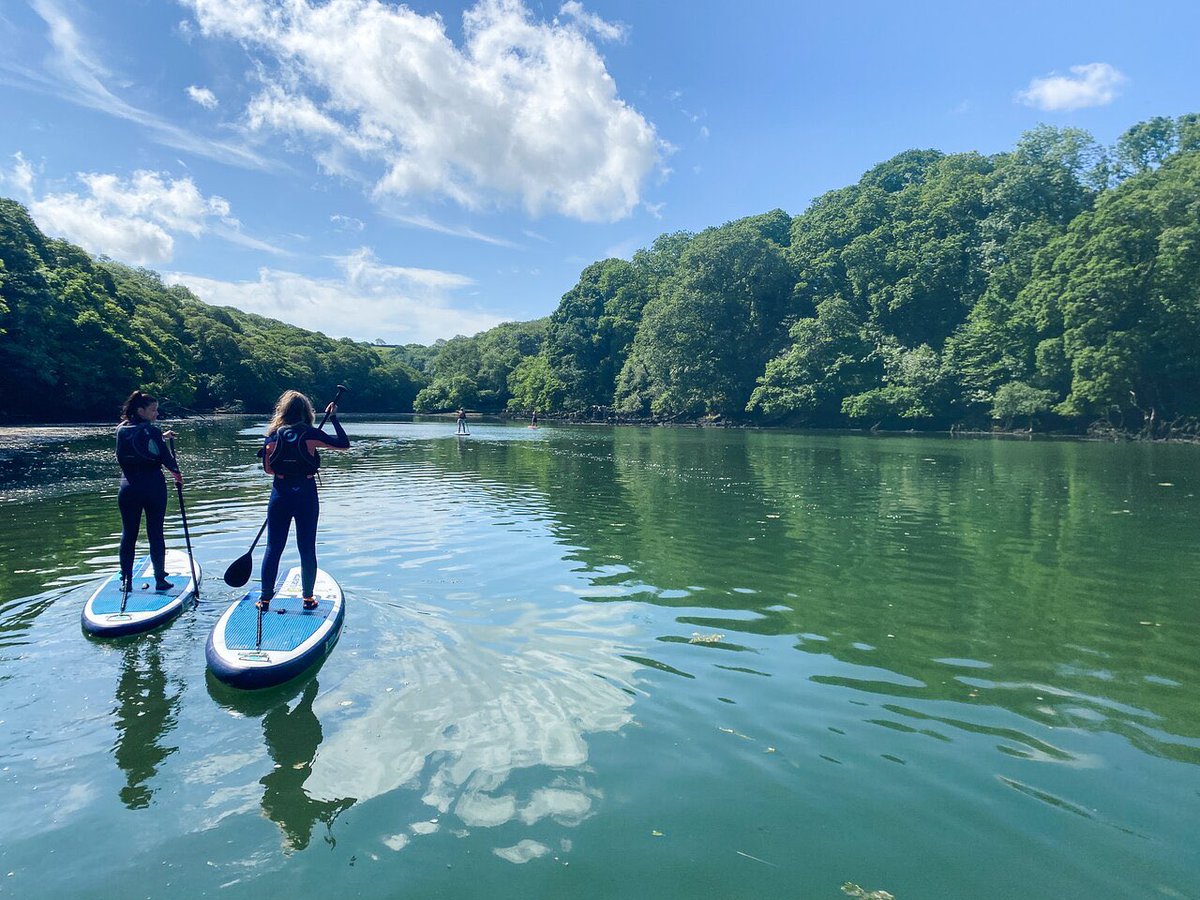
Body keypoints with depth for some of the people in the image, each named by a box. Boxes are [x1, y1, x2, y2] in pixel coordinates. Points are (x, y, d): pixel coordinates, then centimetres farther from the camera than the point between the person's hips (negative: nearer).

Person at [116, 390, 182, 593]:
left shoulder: (121, 430, 4)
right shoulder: (152, 431, -12)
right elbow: (165, 457, -9)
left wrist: (162, 437, 27)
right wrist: (176, 472, 9)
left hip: (128, 489, 4)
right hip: (154, 487, -4)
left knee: (128, 534, 11)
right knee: (156, 533, 4)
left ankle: (126, 581, 14)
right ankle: (160, 580, 10)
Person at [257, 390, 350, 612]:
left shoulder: (273, 435, -2)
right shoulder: (311, 434, -9)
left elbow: (267, 468, 3)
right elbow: (344, 444, -4)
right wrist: (334, 418, 4)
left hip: (280, 495, 2)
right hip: (306, 495, -1)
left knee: (273, 548, 11)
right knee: (307, 549, 8)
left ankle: (265, 598, 16)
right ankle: (308, 598, 15)